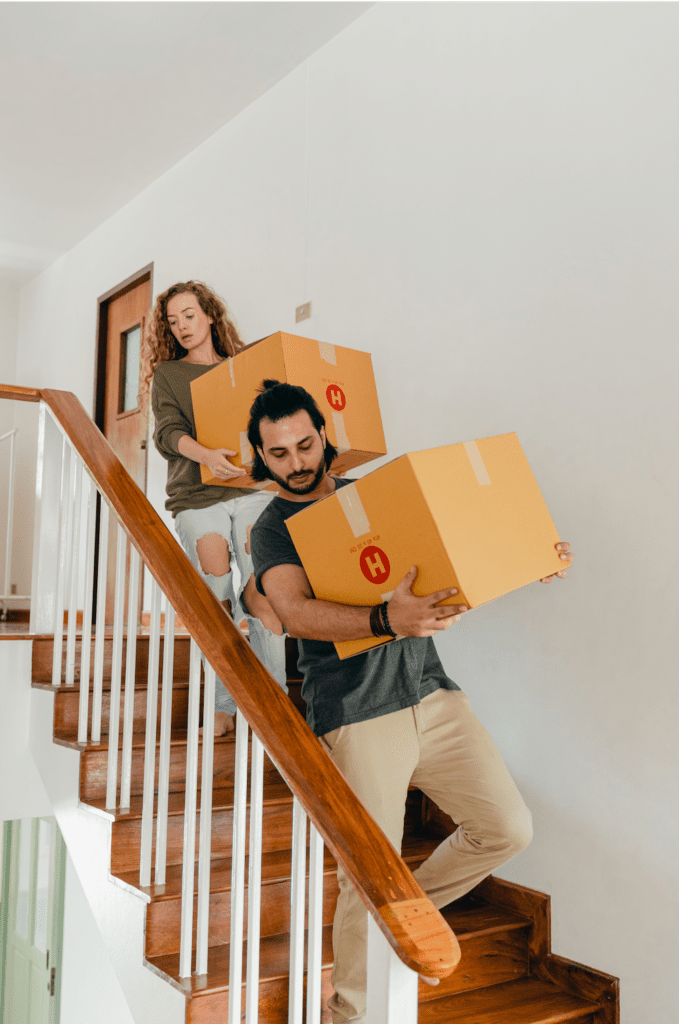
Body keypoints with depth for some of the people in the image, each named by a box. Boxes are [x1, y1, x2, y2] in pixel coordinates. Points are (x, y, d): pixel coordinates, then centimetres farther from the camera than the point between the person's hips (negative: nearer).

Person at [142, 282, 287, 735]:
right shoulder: (168, 374, 13)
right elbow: (166, 432, -2)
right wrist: (206, 455, -22)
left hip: (251, 487, 1)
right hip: (198, 496, -1)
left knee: (262, 596, -10)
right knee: (216, 606, -7)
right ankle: (225, 706, 4)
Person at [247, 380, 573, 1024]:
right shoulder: (271, 529, -1)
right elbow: (295, 613, -20)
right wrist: (385, 620, -37)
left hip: (432, 692, 5)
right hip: (357, 717, -5)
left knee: (508, 828, 6)